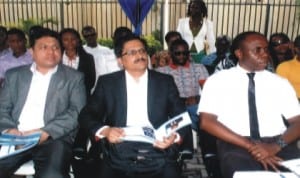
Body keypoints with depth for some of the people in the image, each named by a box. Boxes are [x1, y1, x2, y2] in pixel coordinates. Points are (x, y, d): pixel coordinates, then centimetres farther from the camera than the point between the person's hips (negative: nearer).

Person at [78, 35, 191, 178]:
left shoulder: (165, 81, 10)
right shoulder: (107, 83, 8)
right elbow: (86, 115, 5)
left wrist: (175, 136, -13)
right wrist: (104, 130, -14)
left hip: (159, 156, 1)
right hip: (119, 157, 0)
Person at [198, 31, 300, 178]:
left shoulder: (281, 83, 13)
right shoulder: (217, 81, 4)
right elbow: (207, 122, -5)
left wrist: (277, 145, -14)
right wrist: (250, 145, -13)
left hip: (278, 146, 3)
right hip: (237, 146, -3)